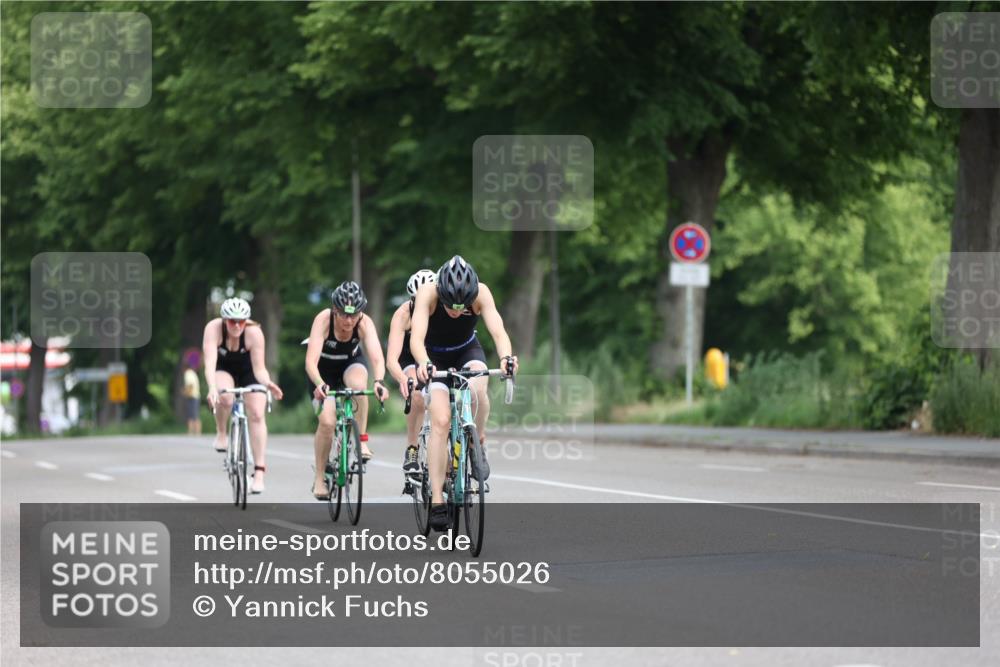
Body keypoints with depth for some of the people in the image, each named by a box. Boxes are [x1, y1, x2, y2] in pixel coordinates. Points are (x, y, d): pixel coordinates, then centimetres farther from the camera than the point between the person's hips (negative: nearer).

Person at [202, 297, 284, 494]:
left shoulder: (254, 333, -31)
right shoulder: (213, 329, -31)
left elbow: (259, 369, -31)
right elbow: (210, 363, -40)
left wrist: (268, 384, -52)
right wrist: (212, 388, -56)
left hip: (248, 369, 0)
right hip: (223, 369, 0)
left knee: (257, 414, -17)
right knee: (225, 397, -33)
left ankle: (259, 471, -15)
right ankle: (221, 433, -3)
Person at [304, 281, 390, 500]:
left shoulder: (364, 323, -28)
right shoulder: (323, 320, -32)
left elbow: (376, 356, -39)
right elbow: (311, 361, -40)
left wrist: (379, 381, -59)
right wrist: (319, 384, -59)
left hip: (351, 363, 1)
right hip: (324, 369, -1)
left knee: (358, 384, -36)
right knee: (327, 421, -18)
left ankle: (362, 441, -21)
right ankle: (319, 478, 0)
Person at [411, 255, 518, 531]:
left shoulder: (481, 293, -28)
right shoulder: (428, 294, -31)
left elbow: (498, 331, -38)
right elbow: (417, 337, -42)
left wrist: (506, 357, -59)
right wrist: (423, 364, -63)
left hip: (467, 352, 1)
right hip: (434, 356, -1)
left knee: (478, 388, -34)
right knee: (441, 421, -19)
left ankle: (478, 443, -6)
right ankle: (437, 502, -16)